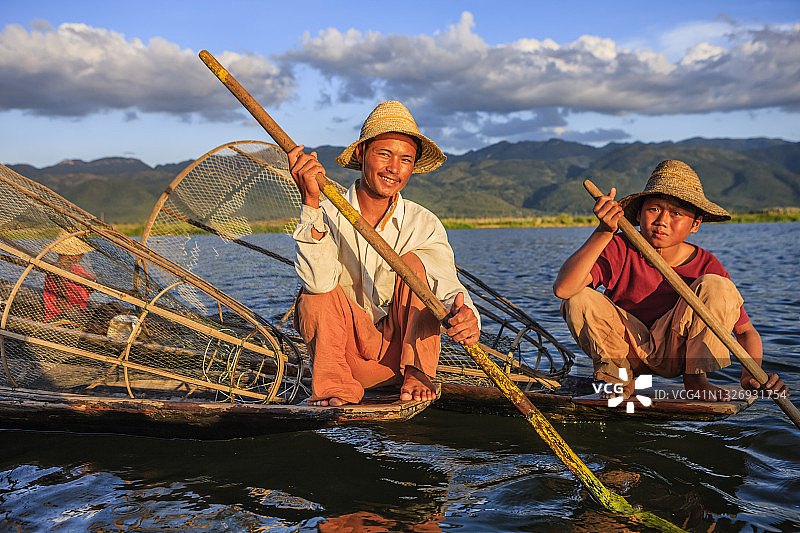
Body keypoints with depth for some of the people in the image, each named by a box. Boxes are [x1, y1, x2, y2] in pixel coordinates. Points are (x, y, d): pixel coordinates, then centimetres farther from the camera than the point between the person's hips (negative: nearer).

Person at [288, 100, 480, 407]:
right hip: (345, 355, -1)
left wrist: (464, 317, -43)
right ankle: (335, 389, -16)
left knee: (412, 262, -19)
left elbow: (448, 288, -19)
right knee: (316, 295, -26)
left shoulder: (424, 224, -5)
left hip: (400, 353, 1)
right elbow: (318, 282, -28)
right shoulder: (326, 215, -9)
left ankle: (417, 374, -12)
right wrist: (311, 203, -38)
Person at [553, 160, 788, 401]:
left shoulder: (706, 266, -13)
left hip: (674, 352, 1)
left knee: (715, 286, -24)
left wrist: (751, 374, -31)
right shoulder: (620, 249, -19)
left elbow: (746, 331, -9)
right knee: (579, 300, -28)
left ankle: (695, 378, -7)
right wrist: (604, 232, -45)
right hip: (625, 348, 0)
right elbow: (562, 289, -36)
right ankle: (618, 376, -4)